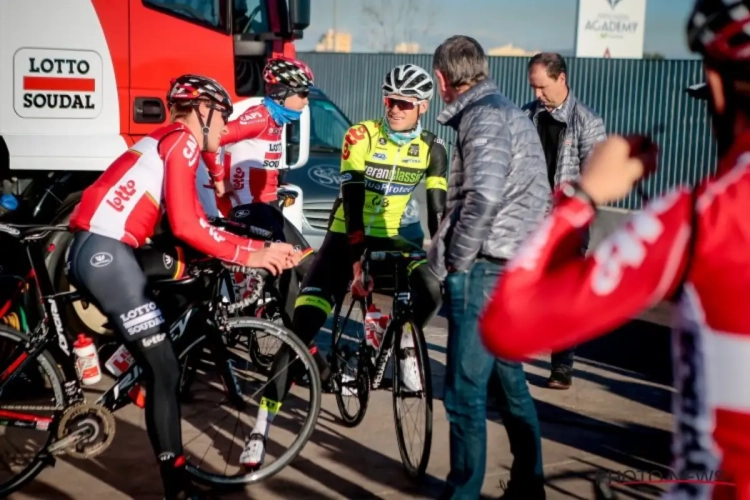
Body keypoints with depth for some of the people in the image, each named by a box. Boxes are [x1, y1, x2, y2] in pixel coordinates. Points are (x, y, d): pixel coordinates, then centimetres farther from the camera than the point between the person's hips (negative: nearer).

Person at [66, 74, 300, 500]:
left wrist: (262, 247, 12)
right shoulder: (181, 140, -4)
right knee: (166, 369, -5)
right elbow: (186, 227, -15)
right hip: (105, 253, -10)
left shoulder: (171, 144, 25)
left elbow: (199, 226, 19)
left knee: (157, 363, 18)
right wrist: (248, 255, -8)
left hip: (96, 250, 10)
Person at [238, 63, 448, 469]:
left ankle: (406, 347, 2)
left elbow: (437, 211, -5)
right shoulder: (361, 136, -14)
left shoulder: (432, 150, -3)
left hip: (386, 240, 2)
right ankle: (261, 428, -4)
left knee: (432, 288, -30)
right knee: (300, 332, -13)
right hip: (345, 239, -2)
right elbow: (353, 202, -22)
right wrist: (357, 261, -31)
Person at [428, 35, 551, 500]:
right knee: (511, 382, 18)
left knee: (466, 393, -3)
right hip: (519, 268, 10)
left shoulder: (483, 117, -12)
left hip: (486, 270, -10)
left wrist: (454, 259, -15)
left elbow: (483, 196, -28)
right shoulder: (513, 113, 18)